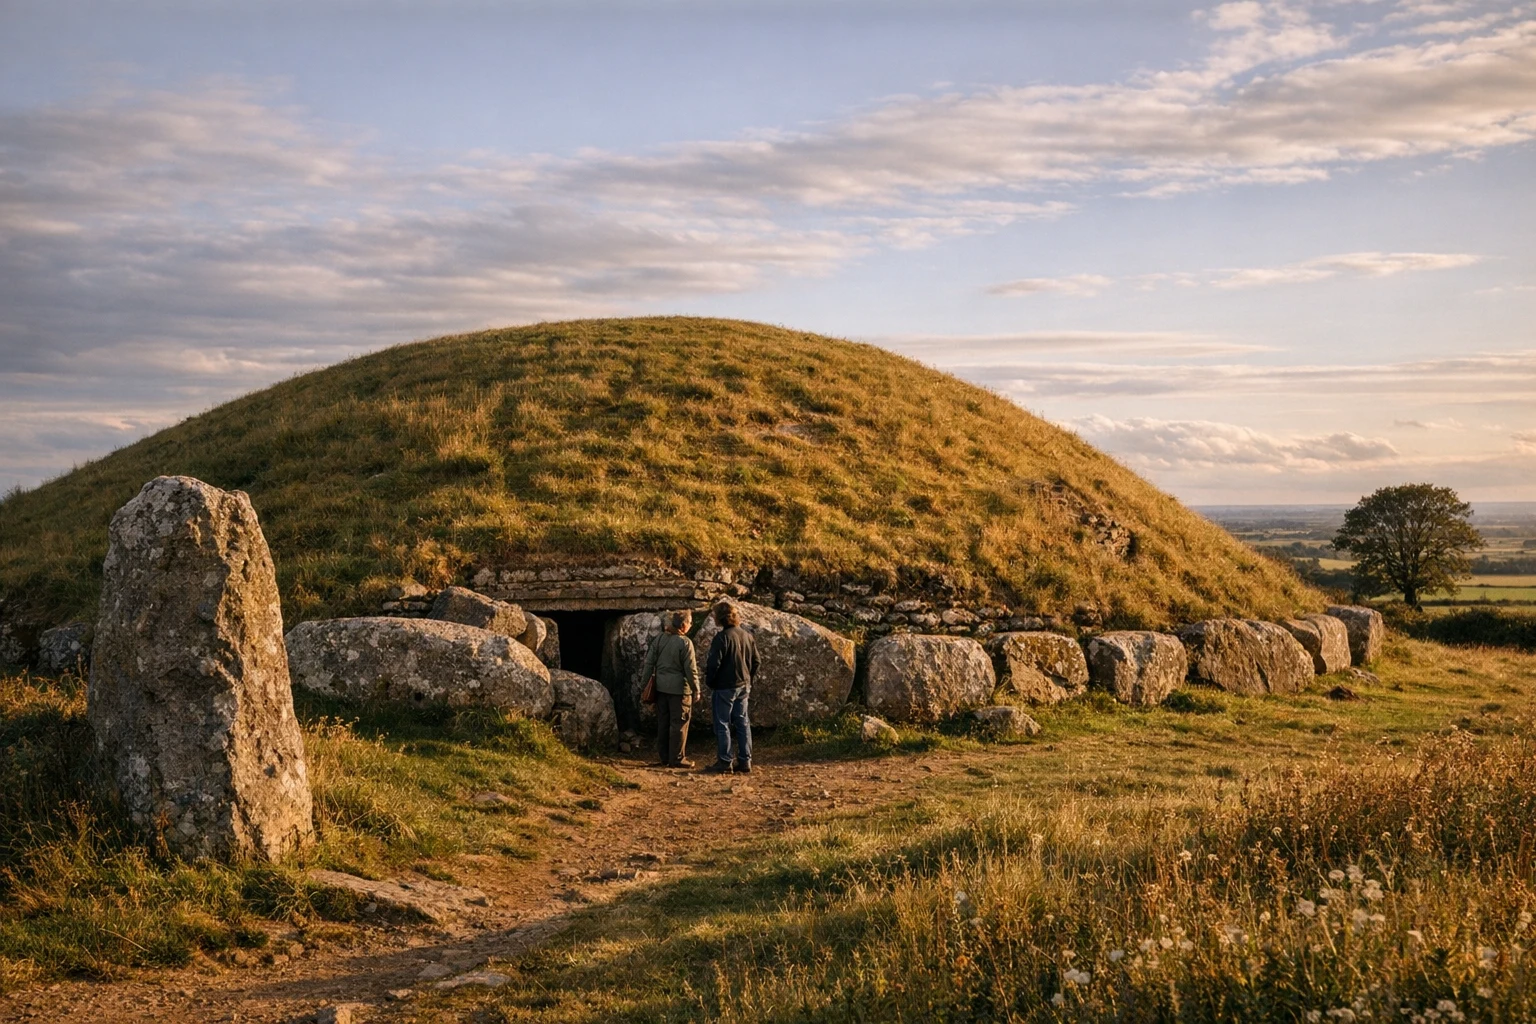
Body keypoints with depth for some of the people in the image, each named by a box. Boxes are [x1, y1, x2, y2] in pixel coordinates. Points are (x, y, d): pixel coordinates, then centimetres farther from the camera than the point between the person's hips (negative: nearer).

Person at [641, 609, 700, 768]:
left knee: (663, 723, 13)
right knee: (678, 723, 3)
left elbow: (649, 662, 7)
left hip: (661, 687, 6)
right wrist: (696, 690, -5)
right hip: (679, 688, -6)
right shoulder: (685, 642, -15)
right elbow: (691, 669, -14)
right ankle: (677, 759, 8)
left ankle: (664, 758, 21)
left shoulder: (659, 639, 3)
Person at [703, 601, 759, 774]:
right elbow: (755, 661, 13)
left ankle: (725, 762, 0)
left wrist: (709, 681, -3)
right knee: (743, 723, 11)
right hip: (744, 686, 7)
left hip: (725, 687, -7)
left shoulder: (722, 637, -16)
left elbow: (714, 663, -18)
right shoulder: (748, 636, 7)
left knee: (722, 724, 0)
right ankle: (745, 760, 12)